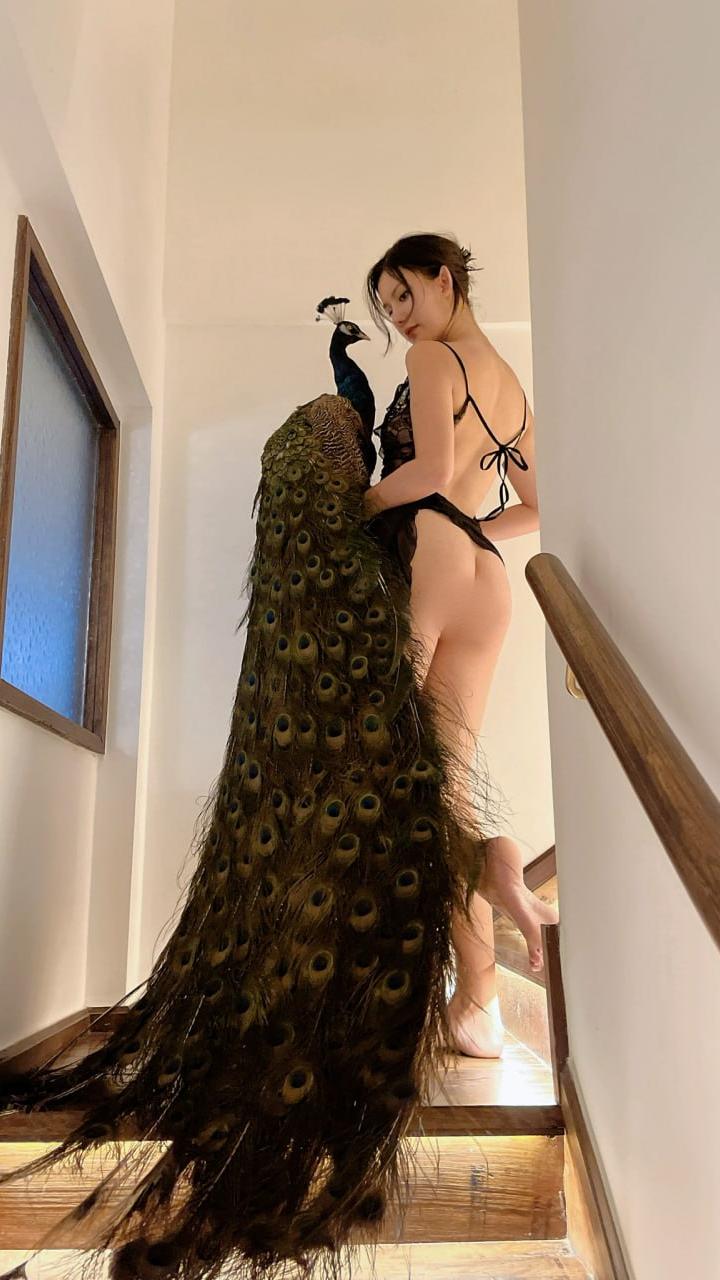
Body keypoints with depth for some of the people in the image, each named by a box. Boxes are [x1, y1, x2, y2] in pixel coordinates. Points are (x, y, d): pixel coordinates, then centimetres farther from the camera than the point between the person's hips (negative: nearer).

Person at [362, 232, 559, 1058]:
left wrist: (354, 504, -1)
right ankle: (478, 1002, -2)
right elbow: (538, 507, 28)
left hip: (421, 551, -8)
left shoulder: (432, 356, 3)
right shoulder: (512, 386, 27)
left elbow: (433, 469, -13)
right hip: (485, 574, 8)